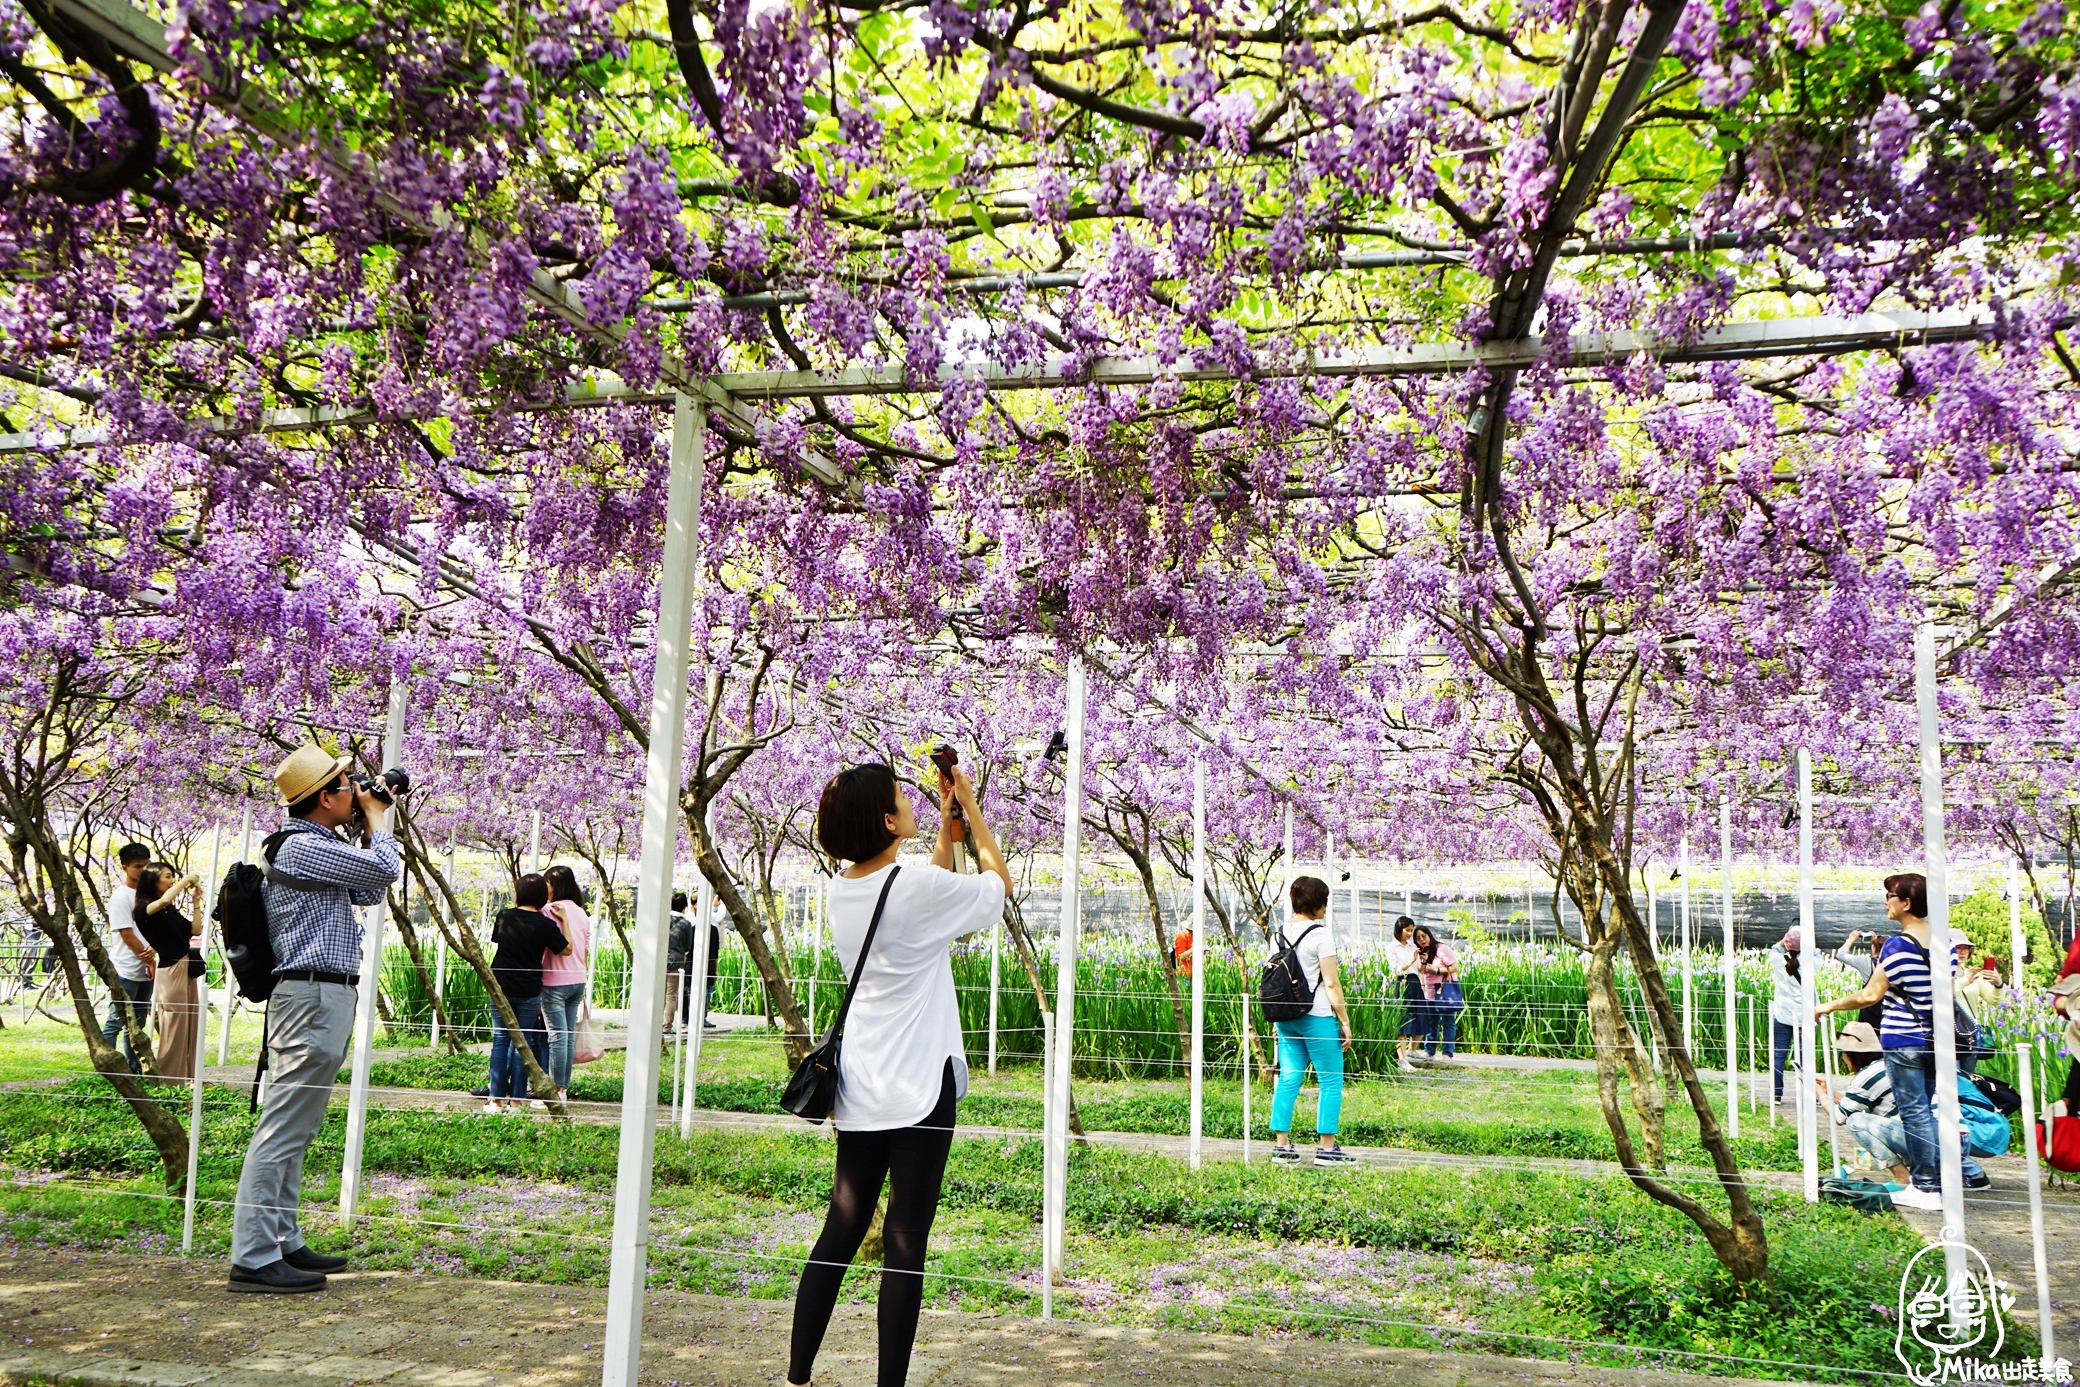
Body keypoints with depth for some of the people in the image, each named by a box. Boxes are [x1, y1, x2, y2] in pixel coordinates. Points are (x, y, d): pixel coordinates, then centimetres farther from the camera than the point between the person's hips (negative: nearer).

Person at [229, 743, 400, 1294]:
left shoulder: (316, 847, 19)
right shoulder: (301, 847, -13)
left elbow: (369, 892, 23)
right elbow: (383, 870, -17)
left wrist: (370, 827, 17)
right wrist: (377, 818, 0)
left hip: (323, 998, 11)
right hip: (313, 996, -11)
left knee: (295, 1132, 14)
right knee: (282, 1129, -9)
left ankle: (284, 1243, 21)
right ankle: (253, 1258, -7)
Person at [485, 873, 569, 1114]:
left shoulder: (504, 916, -2)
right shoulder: (545, 924, -11)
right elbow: (566, 949, -4)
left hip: (501, 986, 2)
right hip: (529, 991, -2)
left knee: (501, 1040, 9)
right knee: (522, 1043, 5)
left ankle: (496, 1098, 7)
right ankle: (515, 1100, 6)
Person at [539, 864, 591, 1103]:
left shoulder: (551, 911, -10)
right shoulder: (582, 913, 11)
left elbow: (542, 948, -12)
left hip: (555, 981, -7)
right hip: (578, 981, 7)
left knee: (557, 1036, -6)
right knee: (569, 1036, 9)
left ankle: (556, 1090, -4)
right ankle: (564, 1087, 12)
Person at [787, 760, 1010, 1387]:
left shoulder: (841, 891, 6)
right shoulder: (918, 885, -15)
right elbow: (997, 881, 3)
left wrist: (946, 815, 20)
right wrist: (967, 803, 8)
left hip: (859, 1091, 7)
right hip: (920, 1089, -7)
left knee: (839, 1232, 12)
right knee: (905, 1242, -1)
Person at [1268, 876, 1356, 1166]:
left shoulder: (1282, 932, 9)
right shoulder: (1320, 934, -11)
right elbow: (1331, 983, -12)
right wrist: (1345, 1023, -6)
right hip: (1317, 1017, -7)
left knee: (1288, 1079, 9)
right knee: (1331, 1081, 2)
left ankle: (1281, 1144, 10)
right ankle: (1327, 1147, 3)